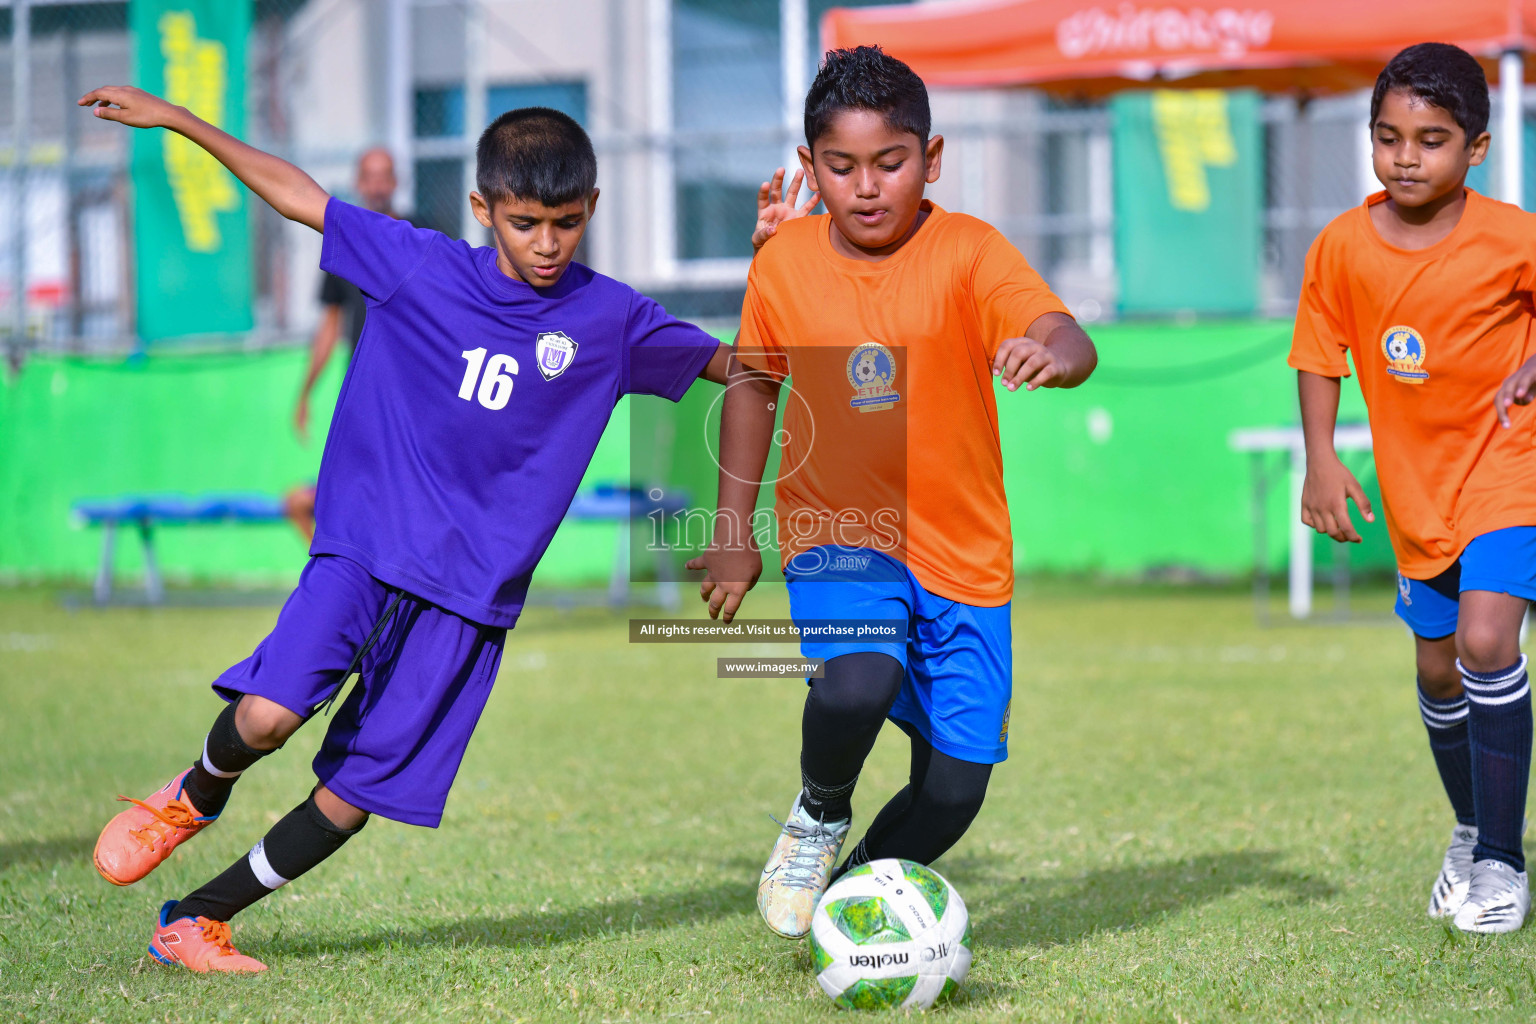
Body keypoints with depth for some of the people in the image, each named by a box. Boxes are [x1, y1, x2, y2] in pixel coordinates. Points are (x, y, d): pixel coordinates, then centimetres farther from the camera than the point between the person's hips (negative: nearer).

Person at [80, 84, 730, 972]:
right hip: (367, 543, -1)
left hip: (472, 588, 2)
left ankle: (199, 919, 20)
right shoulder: (419, 265, 0)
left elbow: (730, 363, 12)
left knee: (354, 796, 0)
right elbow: (295, 192, 6)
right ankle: (194, 797, 11)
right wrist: (173, 119, 4)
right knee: (269, 714, -24)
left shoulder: (609, 319, 3)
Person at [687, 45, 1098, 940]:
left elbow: (1071, 342, -26)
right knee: (857, 682, -31)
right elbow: (754, 381, 16)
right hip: (838, 532, 0)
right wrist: (734, 528, 15)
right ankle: (819, 819, 2)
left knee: (954, 787, -3)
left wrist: (1051, 354, -50)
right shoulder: (785, 262, -1)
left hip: (962, 552, 0)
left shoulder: (969, 252, -10)